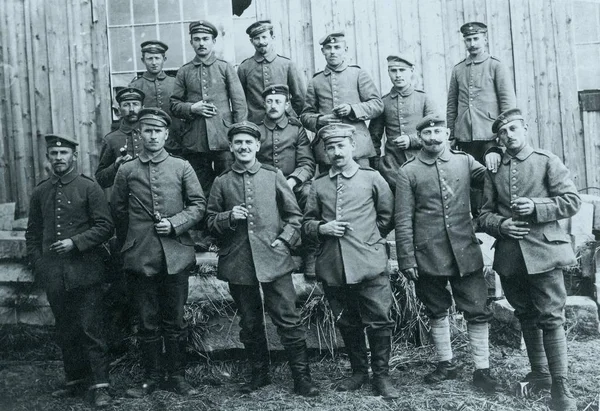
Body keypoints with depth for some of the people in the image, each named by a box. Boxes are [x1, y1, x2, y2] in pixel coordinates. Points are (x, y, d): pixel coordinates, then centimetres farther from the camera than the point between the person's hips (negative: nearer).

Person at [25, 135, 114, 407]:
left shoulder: (89, 188, -2)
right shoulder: (40, 192, 11)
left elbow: (105, 227, -5)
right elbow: (32, 233, 15)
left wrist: (75, 243, -14)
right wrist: (38, 265, 6)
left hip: (85, 273, -4)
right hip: (54, 277, 5)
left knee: (91, 330, -2)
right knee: (65, 331, 13)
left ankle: (99, 385, 5)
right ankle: (75, 381, 26)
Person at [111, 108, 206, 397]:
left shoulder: (181, 167, 4)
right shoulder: (126, 171, 6)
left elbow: (198, 205, 4)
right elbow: (118, 212, 12)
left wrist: (175, 224, -10)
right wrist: (129, 244, 11)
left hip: (175, 255, 0)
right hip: (141, 257, 1)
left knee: (174, 321, 8)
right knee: (147, 322, 9)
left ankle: (177, 376, 21)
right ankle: (152, 377, 23)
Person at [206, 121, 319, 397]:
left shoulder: (273, 176, 6)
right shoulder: (221, 182, 8)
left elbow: (294, 215, 9)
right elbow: (210, 222, 10)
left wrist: (285, 240, -4)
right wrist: (229, 217, -9)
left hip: (273, 259, -2)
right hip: (237, 263, 2)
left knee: (288, 320, -3)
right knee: (249, 323, 13)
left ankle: (302, 377, 9)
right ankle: (259, 373, 30)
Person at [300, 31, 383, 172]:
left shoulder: (358, 74, 10)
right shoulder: (315, 81, 16)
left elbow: (378, 105, 5)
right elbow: (305, 115, 16)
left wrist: (352, 109, -10)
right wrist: (319, 120, -6)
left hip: (357, 147, -2)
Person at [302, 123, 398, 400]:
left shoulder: (372, 178, 4)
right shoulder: (319, 185, 10)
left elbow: (387, 217, 11)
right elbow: (306, 224, 13)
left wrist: (367, 238, 7)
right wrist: (322, 228, -5)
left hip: (369, 264, -2)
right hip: (333, 268, 3)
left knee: (379, 322, 0)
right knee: (347, 324, 14)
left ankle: (381, 375, 18)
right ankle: (358, 371, 31)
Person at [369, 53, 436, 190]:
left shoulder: (423, 98, 6)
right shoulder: (383, 102, 9)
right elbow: (374, 136, 13)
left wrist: (411, 140, -11)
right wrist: (375, 163, 5)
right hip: (392, 168, 1)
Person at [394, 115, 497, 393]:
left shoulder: (465, 161, 6)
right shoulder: (408, 171, 0)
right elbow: (403, 219, -3)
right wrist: (406, 259, -6)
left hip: (465, 252, 1)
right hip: (428, 256, -1)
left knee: (477, 311, 3)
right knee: (437, 312, 14)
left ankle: (482, 369, 18)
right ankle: (445, 364, 31)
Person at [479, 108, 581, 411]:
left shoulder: (548, 161, 3)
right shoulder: (494, 170, 11)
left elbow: (572, 201, -3)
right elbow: (485, 214, 10)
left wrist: (536, 207, -16)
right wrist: (501, 224, -10)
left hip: (543, 250, -4)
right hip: (509, 256, 4)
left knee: (550, 317, -4)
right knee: (526, 316, 15)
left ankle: (561, 387, 5)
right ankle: (540, 373, 31)